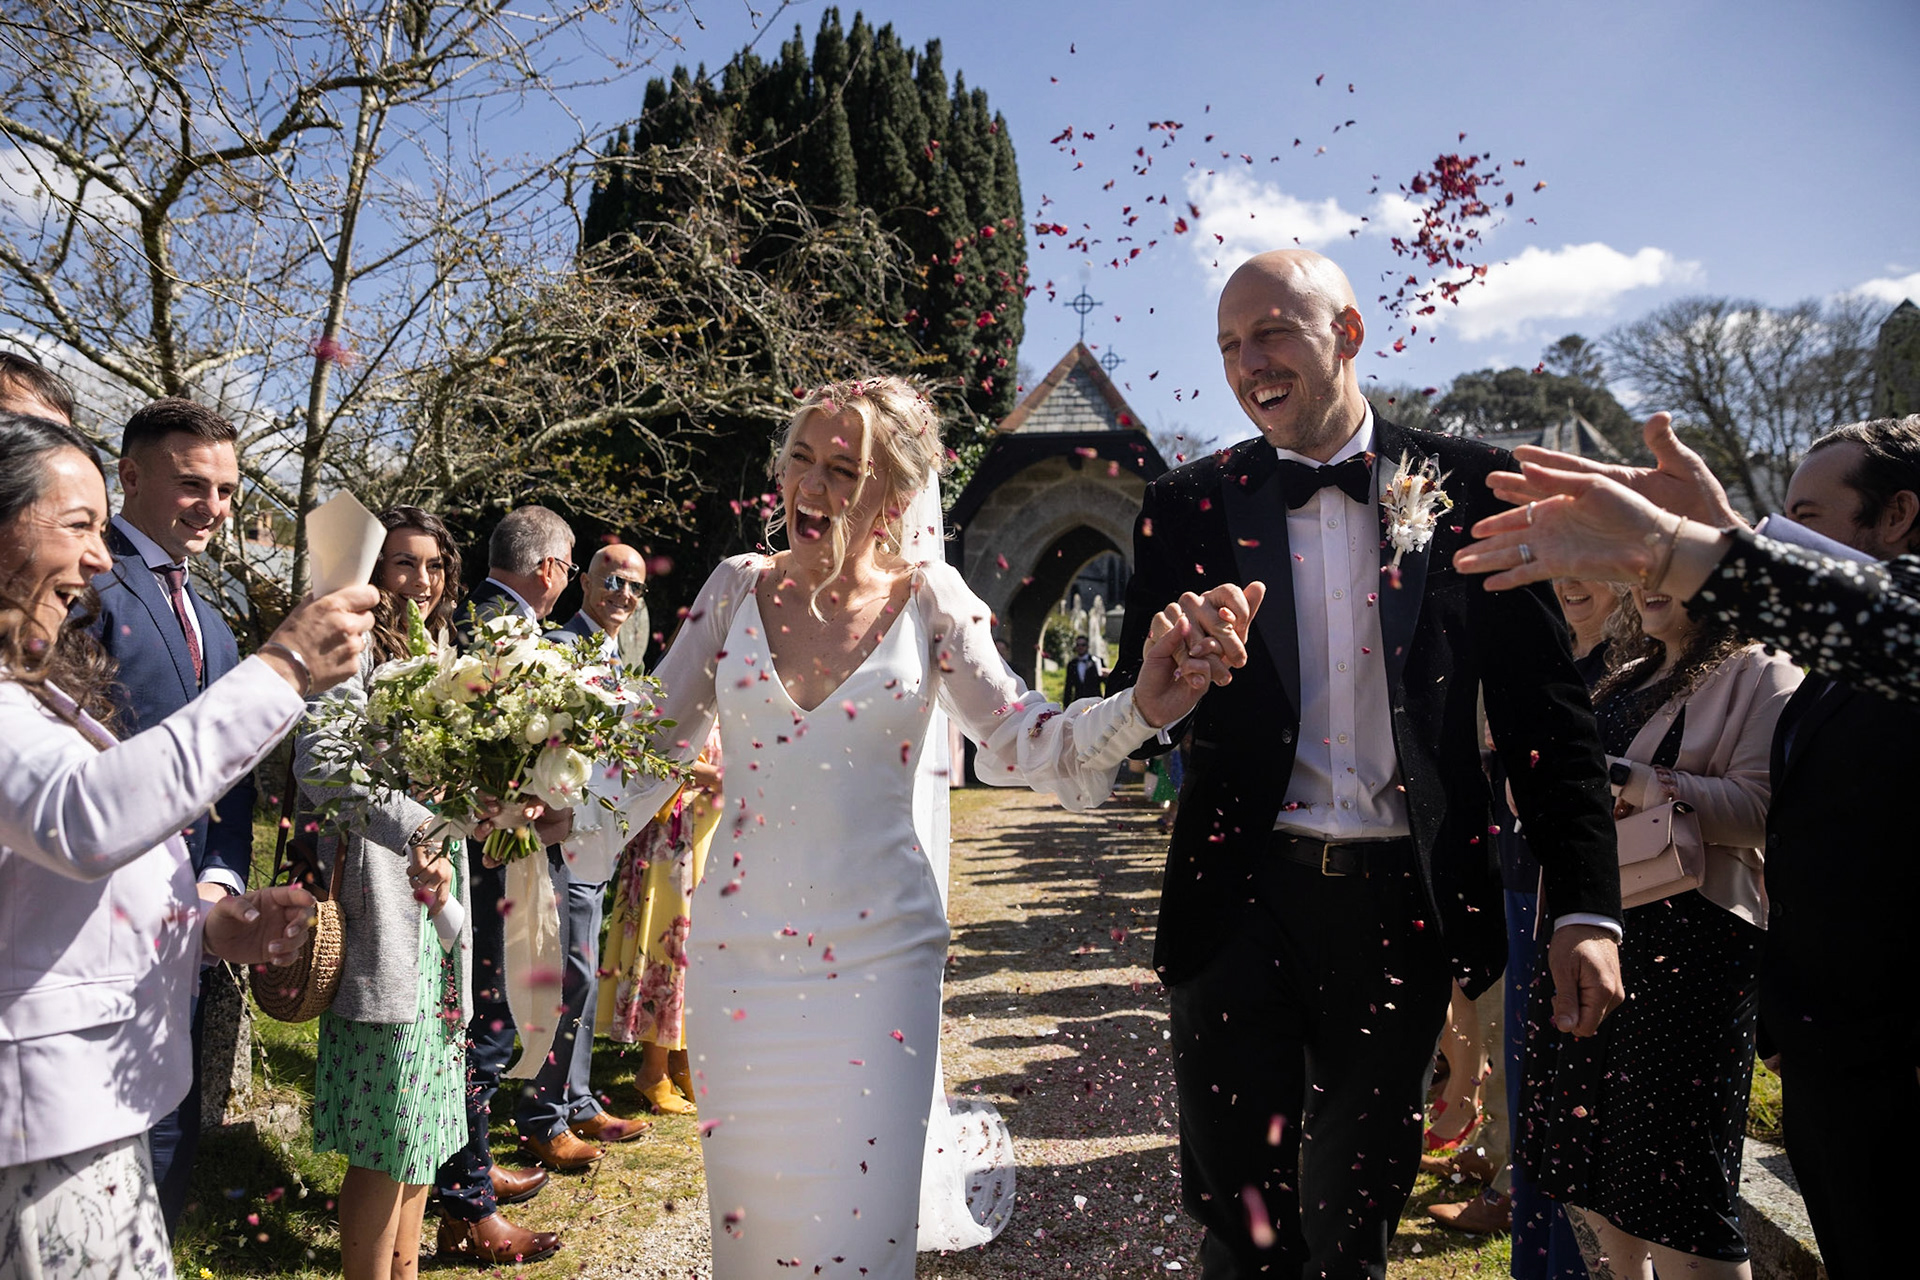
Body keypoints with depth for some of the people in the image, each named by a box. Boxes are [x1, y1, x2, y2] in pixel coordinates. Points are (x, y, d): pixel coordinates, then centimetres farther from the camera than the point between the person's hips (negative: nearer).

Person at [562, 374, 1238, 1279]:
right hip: (740, 952, 3)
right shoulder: (739, 587, -1)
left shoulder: (927, 601, -4)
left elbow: (1021, 738, -5)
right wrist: (566, 814, -13)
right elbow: (656, 740, 2)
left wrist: (1139, 707, -20)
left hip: (878, 956, -2)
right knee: (749, 1205, 17)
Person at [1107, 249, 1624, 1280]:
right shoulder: (1190, 505, 0)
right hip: (1242, 904, 0)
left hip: (1404, 911, 1)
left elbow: (1545, 706, 0)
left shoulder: (1468, 485, -1)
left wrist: (1588, 908, -4)